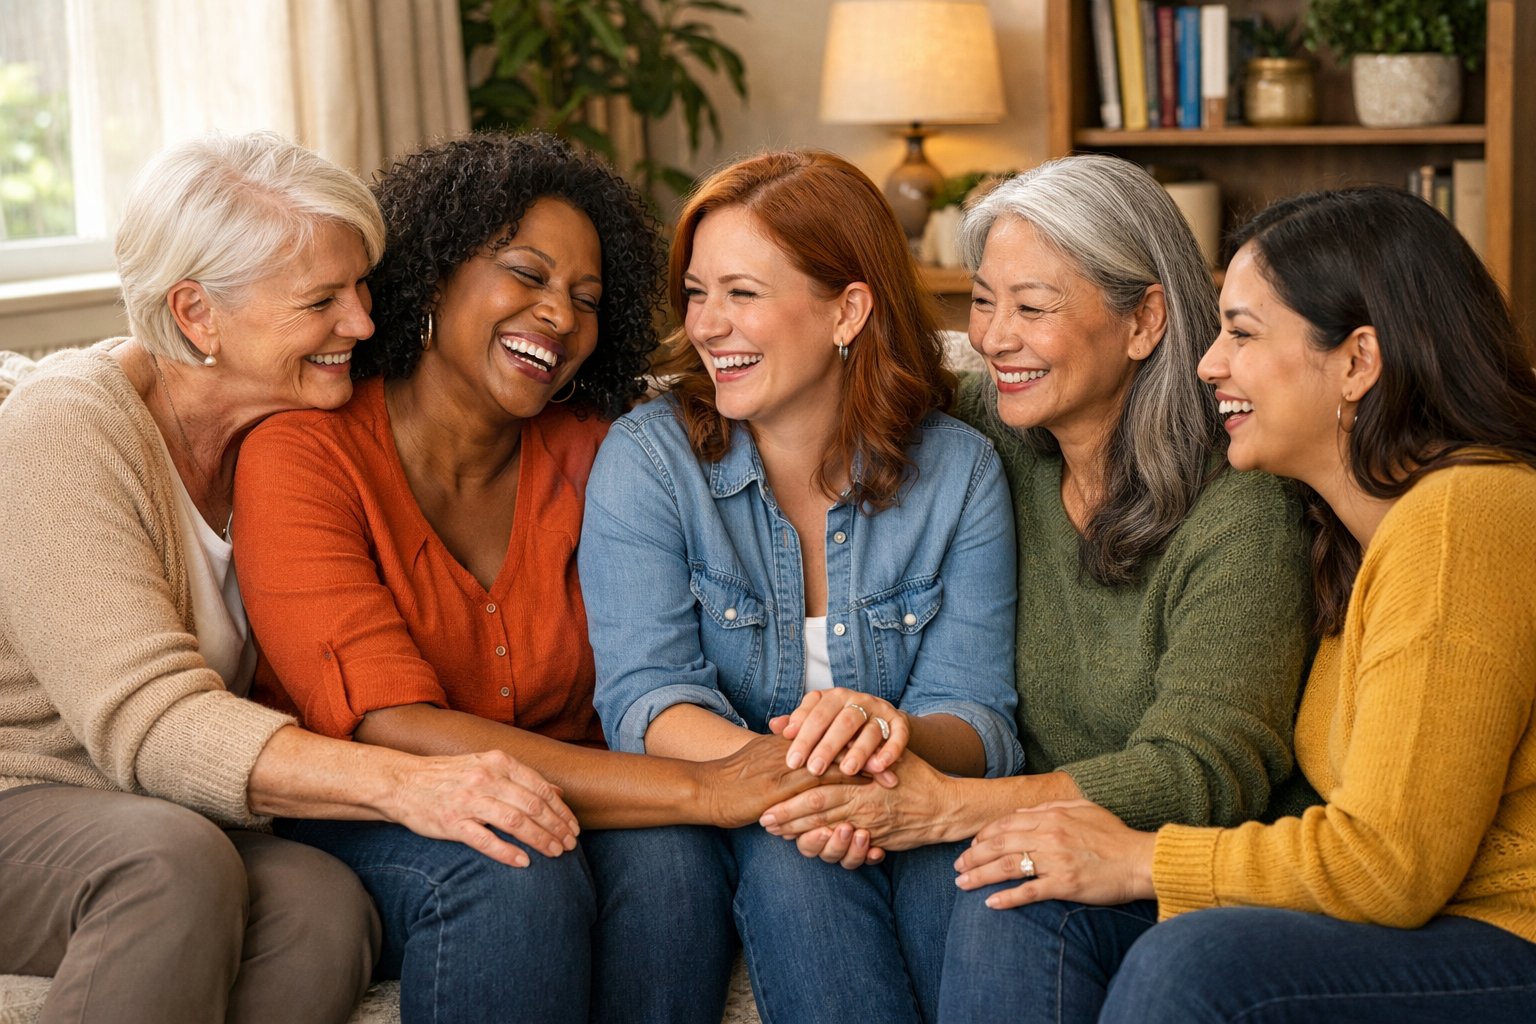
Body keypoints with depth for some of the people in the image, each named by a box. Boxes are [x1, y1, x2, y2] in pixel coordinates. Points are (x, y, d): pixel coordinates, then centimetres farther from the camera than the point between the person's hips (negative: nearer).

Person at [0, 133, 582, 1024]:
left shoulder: (290, 439, 5)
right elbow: (146, 718, -28)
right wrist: (401, 783, -41)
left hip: (162, 814, 5)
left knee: (326, 910, -28)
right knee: (175, 861, -37)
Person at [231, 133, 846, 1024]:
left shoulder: (586, 453, 4)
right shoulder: (303, 456, -12)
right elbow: (394, 733, -23)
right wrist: (701, 789, -31)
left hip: (570, 807, 4)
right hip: (361, 830, -3)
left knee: (668, 857, -28)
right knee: (513, 876, -34)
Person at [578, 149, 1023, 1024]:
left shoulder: (960, 471, -2)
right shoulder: (647, 460, -4)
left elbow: (979, 722, -8)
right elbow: (643, 696, -15)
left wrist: (892, 731, -34)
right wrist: (764, 765, -38)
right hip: (728, 825, -1)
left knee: (959, 853, -32)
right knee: (795, 857, -34)